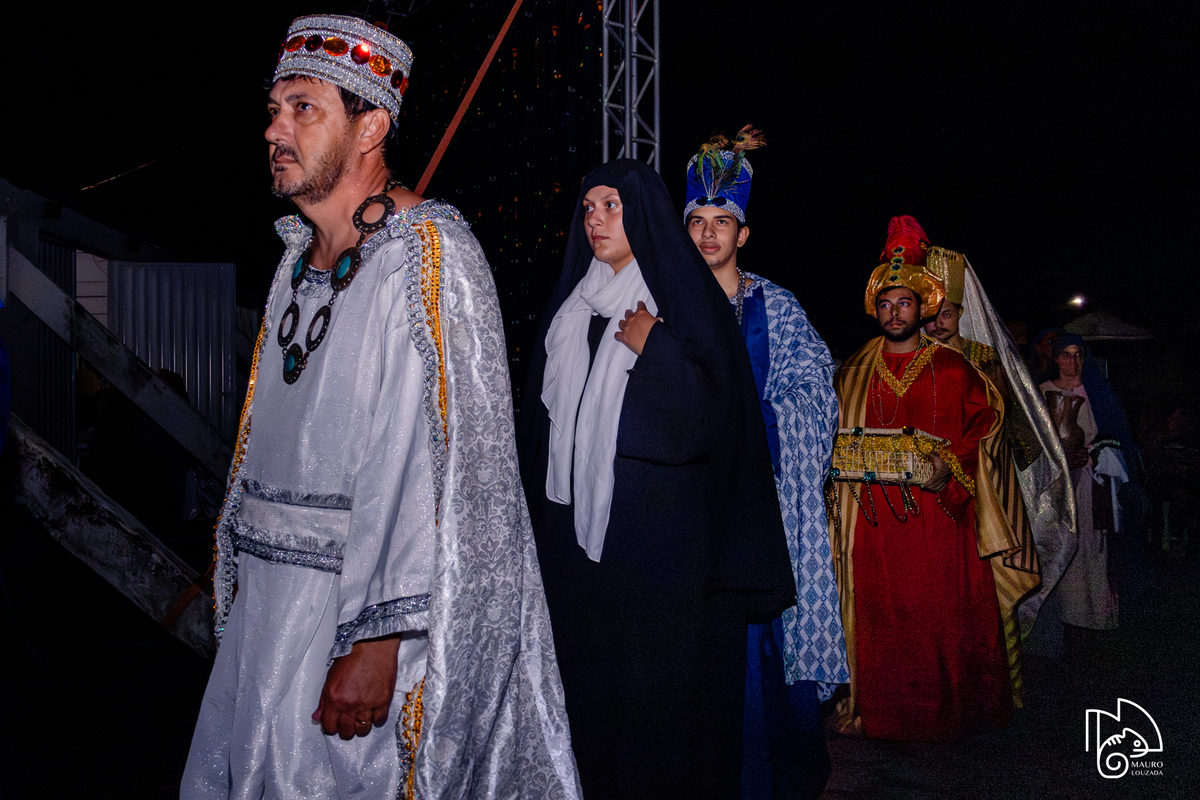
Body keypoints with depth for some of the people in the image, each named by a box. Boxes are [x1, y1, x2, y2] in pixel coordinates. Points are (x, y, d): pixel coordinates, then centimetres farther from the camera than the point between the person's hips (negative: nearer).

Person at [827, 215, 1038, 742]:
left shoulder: (953, 370, 5)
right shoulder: (853, 373, 11)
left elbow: (984, 422, 4)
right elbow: (834, 437, 17)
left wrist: (950, 471, -10)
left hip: (939, 511, -1)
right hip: (875, 516, 2)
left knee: (941, 615, -1)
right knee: (882, 618, 1)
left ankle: (947, 712, 13)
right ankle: (882, 714, 12)